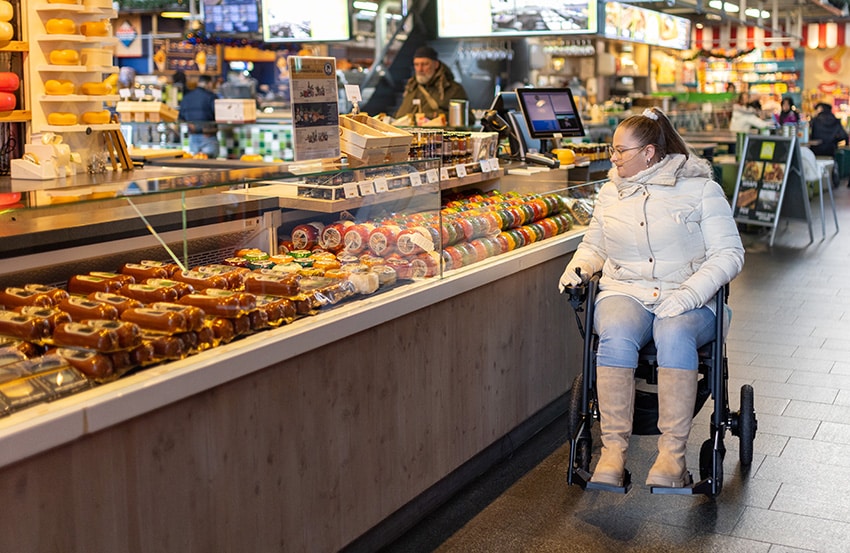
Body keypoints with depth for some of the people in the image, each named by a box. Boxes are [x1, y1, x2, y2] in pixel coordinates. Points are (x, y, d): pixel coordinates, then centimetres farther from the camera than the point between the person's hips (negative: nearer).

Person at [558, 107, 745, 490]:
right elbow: (594, 245, 28)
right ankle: (613, 449, -31)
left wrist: (689, 294, -17)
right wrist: (578, 267, 3)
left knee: (674, 336, -37)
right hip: (625, 292, 2)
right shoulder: (611, 192, 17)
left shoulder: (701, 189, 4)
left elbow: (729, 253, -1)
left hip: (687, 299, -2)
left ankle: (672, 454, -34)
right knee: (617, 336, -33)